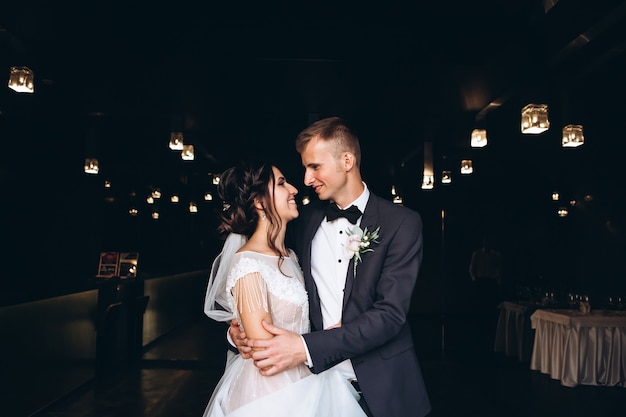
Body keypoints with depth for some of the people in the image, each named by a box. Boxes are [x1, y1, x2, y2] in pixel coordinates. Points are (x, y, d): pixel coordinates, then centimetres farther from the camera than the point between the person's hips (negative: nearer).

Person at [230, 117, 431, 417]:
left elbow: (390, 313, -21)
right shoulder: (304, 220, 0)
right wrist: (242, 329, -14)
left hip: (382, 387, -3)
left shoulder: (402, 223, -13)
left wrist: (306, 348, -29)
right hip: (319, 380, 3)